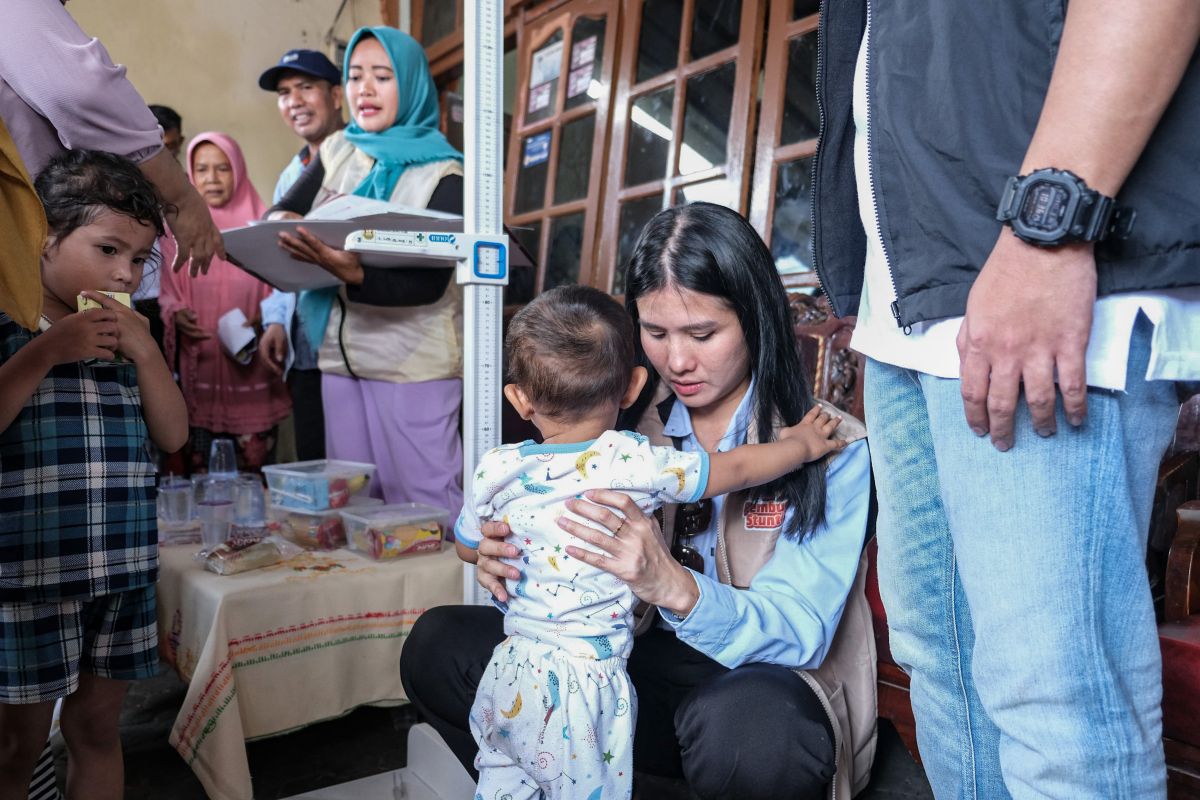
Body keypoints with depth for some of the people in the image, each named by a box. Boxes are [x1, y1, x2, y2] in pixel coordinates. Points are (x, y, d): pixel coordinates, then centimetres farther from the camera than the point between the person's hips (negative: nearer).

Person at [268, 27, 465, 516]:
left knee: (423, 502, -1)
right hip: (340, 356, 5)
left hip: (414, 363, -5)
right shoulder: (336, 151, 9)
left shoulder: (443, 174, -7)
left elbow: (432, 283, -17)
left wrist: (354, 274, -35)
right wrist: (282, 224, -21)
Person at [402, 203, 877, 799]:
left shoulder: (831, 448, -12)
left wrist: (673, 587, -39)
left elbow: (799, 633, -19)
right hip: (639, 659, 4)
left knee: (746, 727, -39)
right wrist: (513, 566, -19)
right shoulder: (628, 422, 0)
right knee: (437, 644, -10)